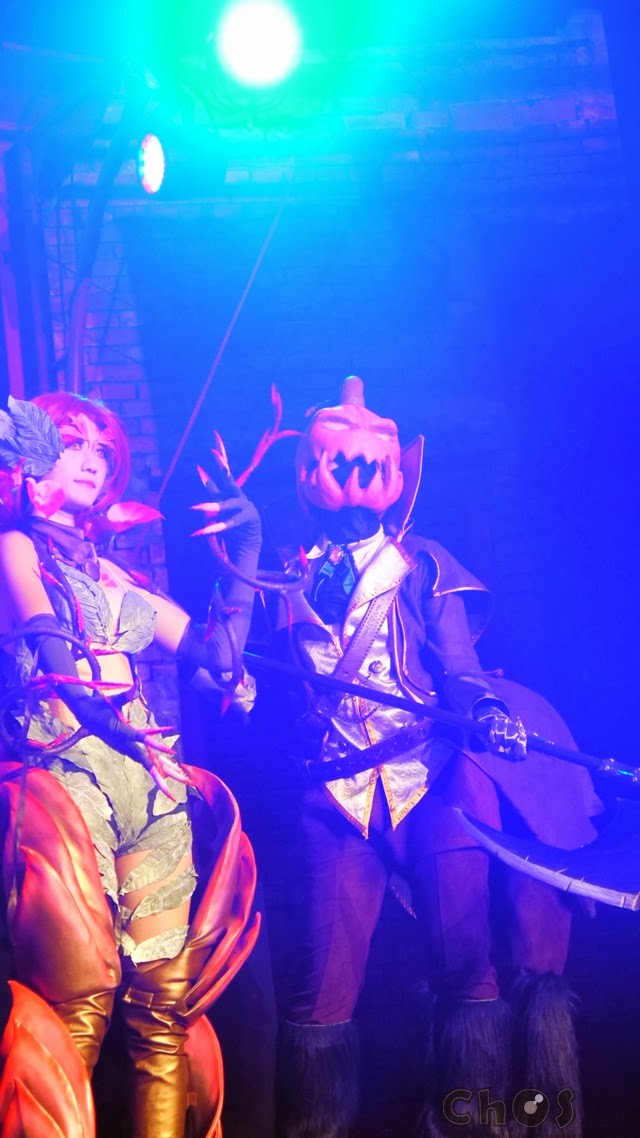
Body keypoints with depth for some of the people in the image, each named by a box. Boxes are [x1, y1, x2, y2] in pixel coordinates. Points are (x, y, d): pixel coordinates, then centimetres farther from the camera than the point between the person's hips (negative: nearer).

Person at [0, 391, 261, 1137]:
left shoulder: (114, 574, 25)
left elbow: (216, 653, 20)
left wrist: (245, 550, 18)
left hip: (153, 786, 6)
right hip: (64, 776, -5)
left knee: (169, 1001, 0)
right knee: (79, 1006, -14)